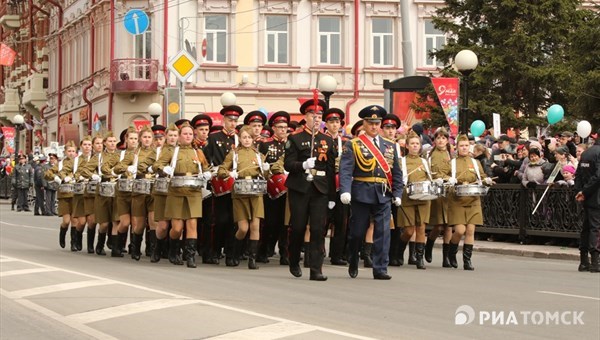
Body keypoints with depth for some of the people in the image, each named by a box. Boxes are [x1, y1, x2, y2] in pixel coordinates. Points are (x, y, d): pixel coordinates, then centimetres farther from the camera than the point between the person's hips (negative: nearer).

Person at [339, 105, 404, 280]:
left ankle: (380, 269, -1)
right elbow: (345, 170, -11)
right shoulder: (353, 145, 0)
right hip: (361, 193, -3)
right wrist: (345, 191, -24)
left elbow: (396, 172, 15)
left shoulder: (390, 145, 13)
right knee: (357, 232, 6)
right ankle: (353, 263, 29)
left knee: (383, 232, -5)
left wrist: (397, 193, 5)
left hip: (384, 195, 3)